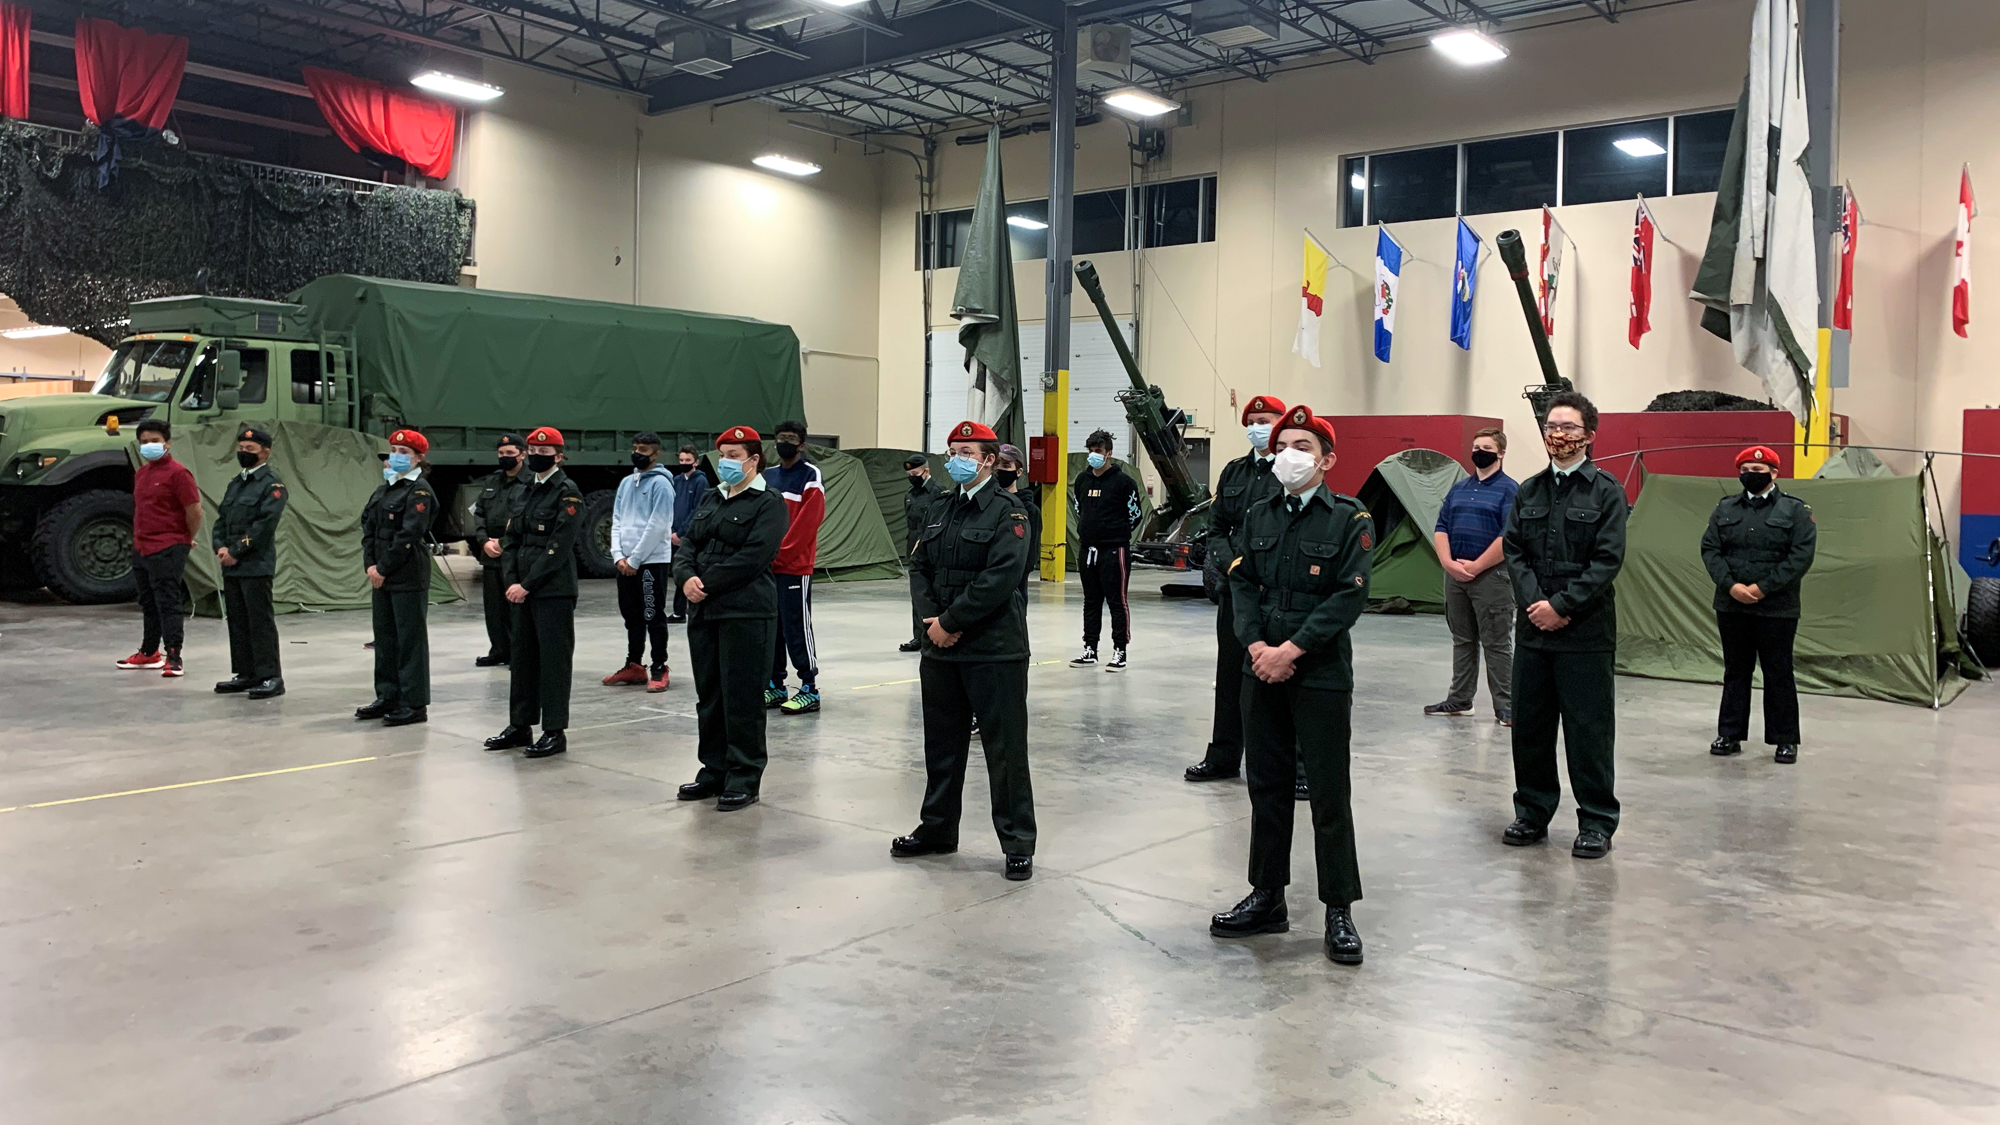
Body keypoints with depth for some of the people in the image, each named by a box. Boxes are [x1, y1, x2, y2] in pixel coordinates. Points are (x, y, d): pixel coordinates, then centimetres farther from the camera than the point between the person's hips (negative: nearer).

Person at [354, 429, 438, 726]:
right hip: (381, 577, 9)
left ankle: (414, 704, 3)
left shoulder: (419, 490, -10)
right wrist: (371, 565, -1)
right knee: (385, 636, 14)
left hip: (408, 577, -8)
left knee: (410, 639, -3)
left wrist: (384, 569, -15)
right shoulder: (384, 490, 16)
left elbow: (409, 535, -17)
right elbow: (368, 527, 12)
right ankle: (388, 697, 23)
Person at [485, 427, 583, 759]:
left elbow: (559, 547, -14)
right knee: (523, 656, 13)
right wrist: (512, 581, -1)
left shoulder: (567, 492, -8)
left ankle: (554, 732, 3)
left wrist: (527, 584, -15)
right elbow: (511, 539, 13)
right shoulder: (525, 490, 15)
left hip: (554, 591, -7)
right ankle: (520, 725, 23)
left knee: (553, 659, -3)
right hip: (523, 590, 7)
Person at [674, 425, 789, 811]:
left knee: (741, 699, -3)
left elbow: (752, 558, -17)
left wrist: (707, 584, -14)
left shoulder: (768, 503, -6)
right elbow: (689, 545, 13)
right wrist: (686, 577, -8)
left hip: (746, 615, -8)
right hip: (703, 613, 8)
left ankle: (744, 778, 5)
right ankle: (714, 771, 23)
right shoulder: (712, 500, 19)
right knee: (708, 696, 13)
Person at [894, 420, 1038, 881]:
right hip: (941, 649, 7)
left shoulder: (1008, 512, -8)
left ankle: (1018, 843, 9)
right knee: (942, 742, 16)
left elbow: (999, 579, -18)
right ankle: (937, 829, 30)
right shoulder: (942, 509, 13)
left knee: (1005, 747, -1)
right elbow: (920, 567, 11)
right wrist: (933, 618, -5)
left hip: (994, 650, -7)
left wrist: (951, 621, -15)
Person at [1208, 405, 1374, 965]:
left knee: (1329, 793, 0)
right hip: (1261, 668, 5)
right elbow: (1242, 583, 7)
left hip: (1321, 673, -5)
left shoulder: (1349, 519, -5)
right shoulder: (1257, 517, 10)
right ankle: (1266, 897, 24)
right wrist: (1256, 645, -8)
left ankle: (1339, 910, 10)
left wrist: (1292, 650, -16)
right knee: (1267, 785, 12)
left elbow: (1349, 596, -12)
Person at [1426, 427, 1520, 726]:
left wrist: (1476, 566, -15)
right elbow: (1441, 528, 11)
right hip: (1454, 576, 6)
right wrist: (1449, 562, -5)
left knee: (1496, 643, -2)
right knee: (1462, 640, 14)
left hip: (1491, 577, -6)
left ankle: (1505, 706, 4)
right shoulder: (1459, 488, 15)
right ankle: (1459, 700, 22)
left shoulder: (1509, 489, -5)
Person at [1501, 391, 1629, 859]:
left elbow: (1607, 560, -9)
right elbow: (1514, 551, 6)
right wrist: (1534, 602, -9)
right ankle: (1532, 812, 23)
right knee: (1529, 726, 10)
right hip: (1532, 628, 5)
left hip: (1585, 632, -4)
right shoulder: (1529, 491, 11)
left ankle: (1597, 823, 11)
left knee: (1588, 731, 0)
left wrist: (1562, 605, -15)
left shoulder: (1606, 491, -2)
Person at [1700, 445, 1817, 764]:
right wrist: (1730, 585, -11)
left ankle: (1785, 740, 13)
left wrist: (1763, 588, -15)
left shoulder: (1795, 510, -2)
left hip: (1777, 609, -3)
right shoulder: (1725, 508, 9)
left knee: (1778, 674, 4)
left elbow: (1801, 556, -9)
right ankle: (1730, 735, 20)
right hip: (1731, 606, 3)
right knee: (1735, 672, 12)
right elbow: (1710, 549, 4)